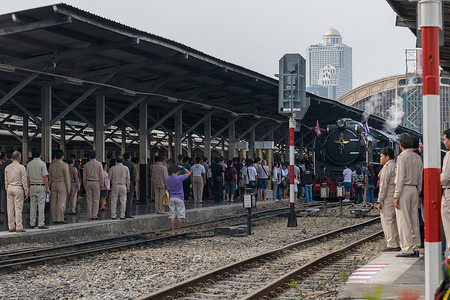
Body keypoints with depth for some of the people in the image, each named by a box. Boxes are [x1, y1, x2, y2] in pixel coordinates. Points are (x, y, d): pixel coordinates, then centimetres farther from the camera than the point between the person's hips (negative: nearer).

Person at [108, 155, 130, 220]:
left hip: (114, 186, 0)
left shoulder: (112, 168, -3)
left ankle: (113, 215, 3)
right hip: (123, 186, 0)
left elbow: (109, 177, -1)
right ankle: (122, 215, 2)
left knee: (114, 201, 4)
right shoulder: (126, 168, -1)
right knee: (123, 201, 4)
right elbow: (128, 179, 1)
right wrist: (128, 187, 8)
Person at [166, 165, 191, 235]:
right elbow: (188, 173, 1)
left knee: (172, 215, 2)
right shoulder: (179, 178, -11)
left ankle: (173, 231, -1)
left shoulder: (167, 179, 1)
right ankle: (179, 231, 4)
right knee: (180, 216, 3)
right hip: (179, 198, -4)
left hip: (171, 198, 4)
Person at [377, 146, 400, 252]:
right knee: (393, 221, 12)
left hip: (389, 198, -9)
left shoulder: (387, 168, -11)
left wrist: (380, 201, -12)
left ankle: (392, 244, -8)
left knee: (386, 220, -6)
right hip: (396, 198, 9)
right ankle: (396, 244, 14)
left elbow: (383, 186, -15)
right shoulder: (396, 166, 17)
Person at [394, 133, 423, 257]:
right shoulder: (418, 158, 12)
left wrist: (396, 196, -14)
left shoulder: (402, 157, -10)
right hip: (414, 190, 8)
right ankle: (415, 248, 12)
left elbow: (400, 178, -16)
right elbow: (420, 178, 14)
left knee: (403, 221, -5)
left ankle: (408, 249, -8)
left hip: (404, 189, -8)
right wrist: (417, 194, 19)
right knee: (414, 220, 9)